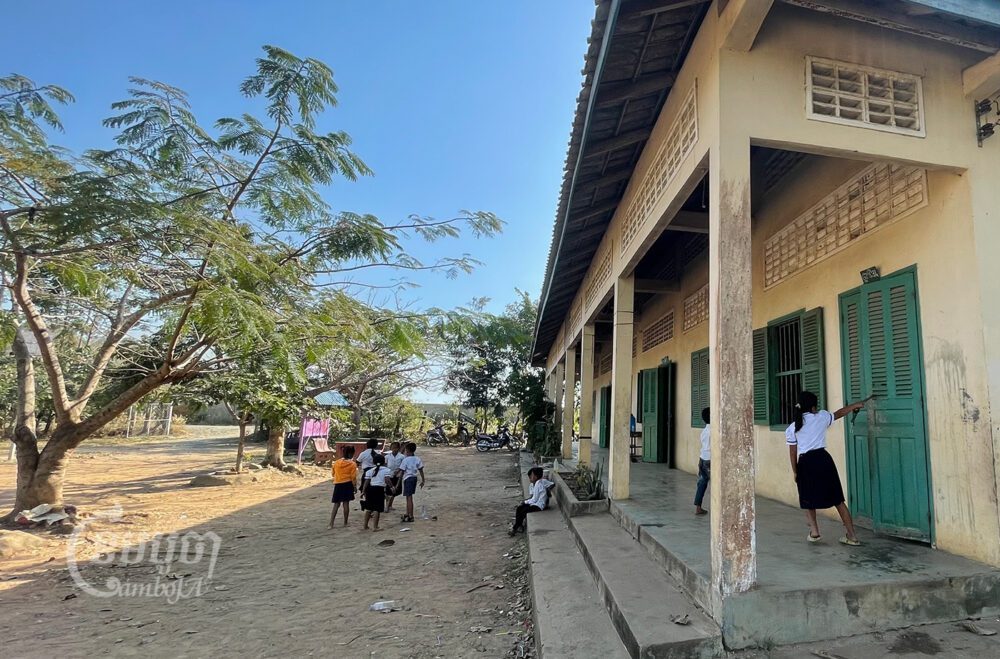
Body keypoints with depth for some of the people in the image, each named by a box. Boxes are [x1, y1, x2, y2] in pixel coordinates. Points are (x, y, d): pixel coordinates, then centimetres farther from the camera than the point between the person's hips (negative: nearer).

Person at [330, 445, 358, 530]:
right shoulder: (352, 464, -6)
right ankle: (345, 523, 10)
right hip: (347, 485, -3)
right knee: (346, 503, 4)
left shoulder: (336, 462, 5)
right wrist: (354, 486, 3)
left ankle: (331, 523, 1)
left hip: (337, 485, 3)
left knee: (336, 504, 8)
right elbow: (353, 477, -7)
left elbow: (333, 474, 14)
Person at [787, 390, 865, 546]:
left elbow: (793, 452, 4)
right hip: (822, 459, 1)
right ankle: (852, 536, 14)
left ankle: (814, 532, 9)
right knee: (838, 500, 11)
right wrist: (854, 406, 41)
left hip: (805, 463, -1)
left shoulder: (792, 428, 3)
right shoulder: (821, 417, 3)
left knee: (808, 501, 18)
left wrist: (795, 471, 14)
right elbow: (839, 413, 23)